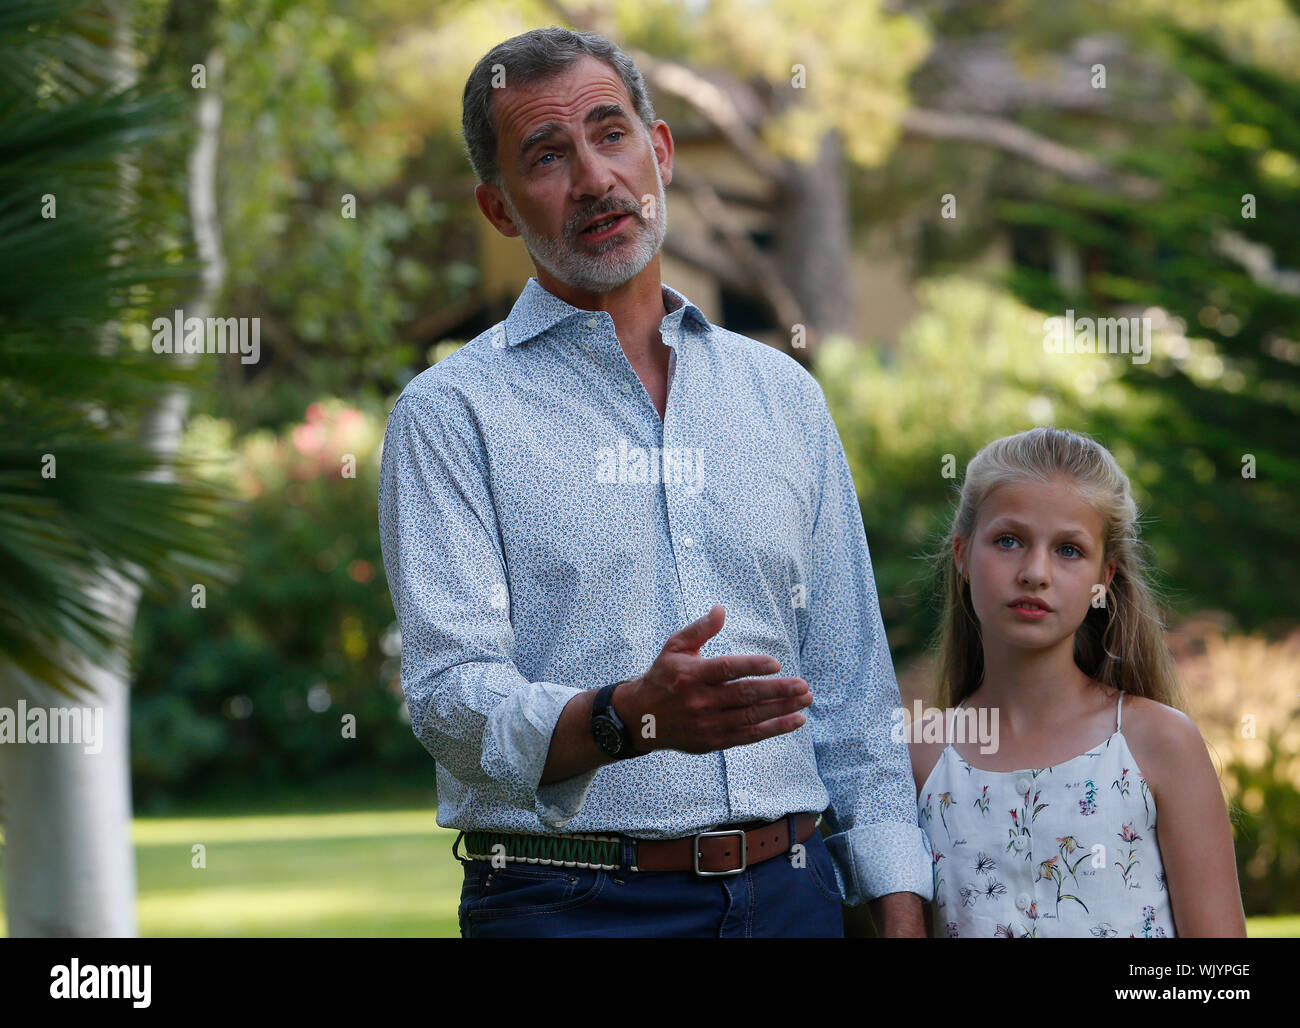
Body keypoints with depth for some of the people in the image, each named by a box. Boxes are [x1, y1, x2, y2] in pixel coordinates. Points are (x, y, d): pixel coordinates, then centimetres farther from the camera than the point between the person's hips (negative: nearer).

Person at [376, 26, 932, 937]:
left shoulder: (784, 395, 14)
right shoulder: (451, 414, -2)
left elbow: (852, 689, 14)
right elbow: (451, 697, -13)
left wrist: (900, 911, 5)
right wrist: (628, 718, -31)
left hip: (787, 892, 4)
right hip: (571, 901, -4)